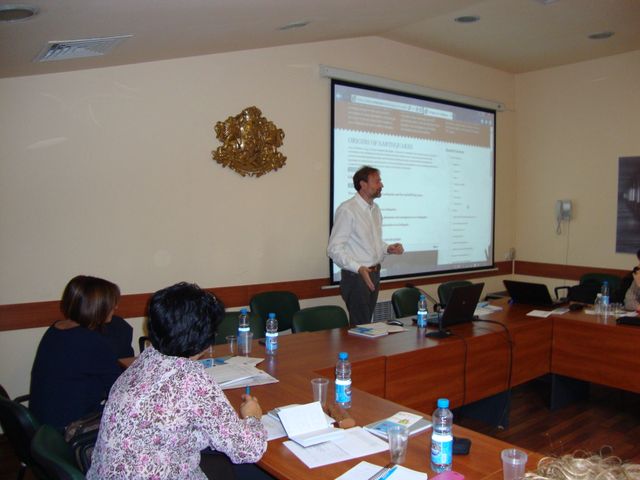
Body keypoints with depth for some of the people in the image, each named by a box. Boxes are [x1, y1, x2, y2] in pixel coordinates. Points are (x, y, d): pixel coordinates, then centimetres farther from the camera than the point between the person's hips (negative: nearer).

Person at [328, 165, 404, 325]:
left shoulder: (375, 209, 12)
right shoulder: (347, 210, -15)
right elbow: (334, 249, -19)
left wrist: (388, 248, 1)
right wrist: (359, 268, -28)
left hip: (374, 275, 8)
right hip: (356, 276, -8)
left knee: (367, 323, 14)